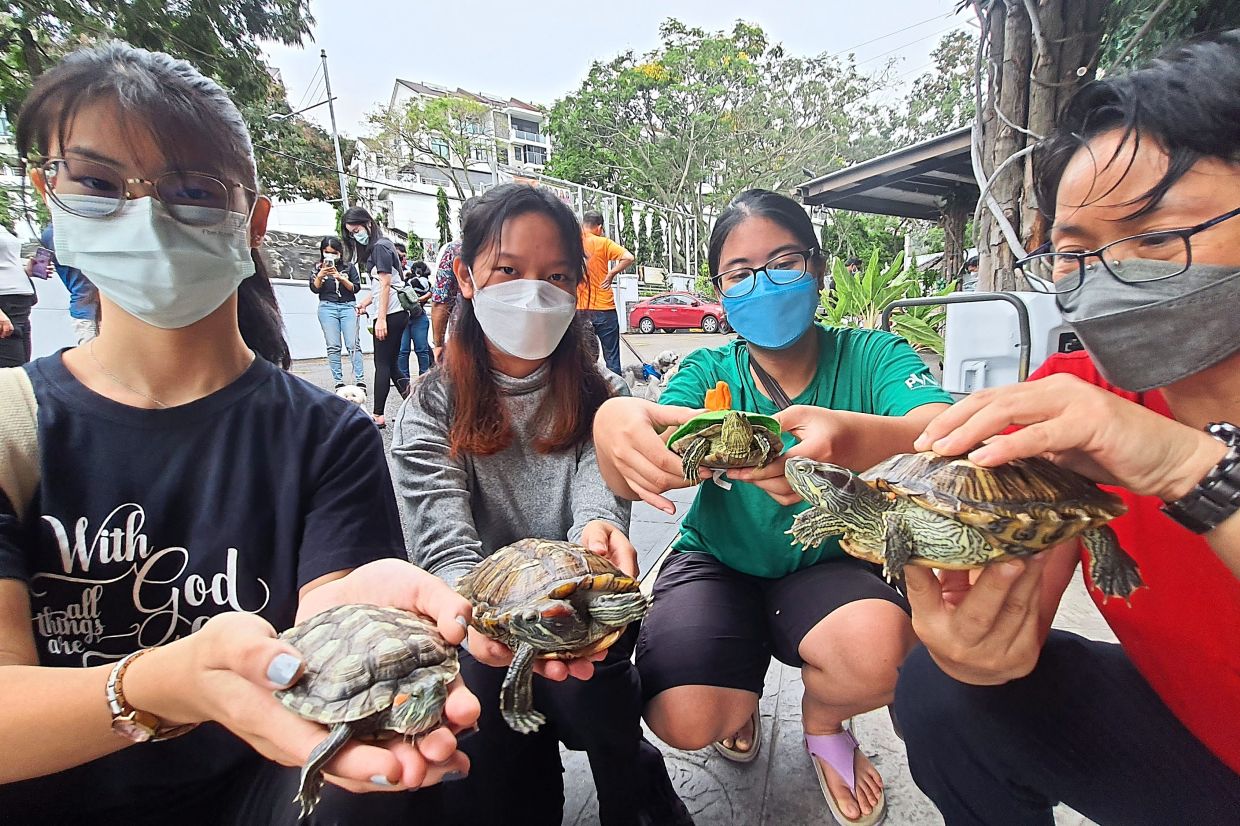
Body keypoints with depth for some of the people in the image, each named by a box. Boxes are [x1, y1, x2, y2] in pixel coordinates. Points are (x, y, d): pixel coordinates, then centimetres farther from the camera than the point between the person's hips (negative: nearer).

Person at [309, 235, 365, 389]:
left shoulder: (349, 267, 10)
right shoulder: (318, 268, 12)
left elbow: (356, 288, 4)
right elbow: (315, 289, 5)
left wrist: (341, 279, -11)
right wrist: (320, 276, -12)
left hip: (348, 307, -1)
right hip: (327, 307, 1)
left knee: (353, 344, -9)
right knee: (333, 346, -3)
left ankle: (360, 380, -10)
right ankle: (338, 382, -2)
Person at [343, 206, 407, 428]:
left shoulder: (380, 247, -9)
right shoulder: (374, 248, 19)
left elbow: (386, 285, -15)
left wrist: (381, 318, -18)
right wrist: (366, 301, 8)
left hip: (390, 314, -9)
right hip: (397, 313, 9)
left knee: (382, 364, -4)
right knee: (390, 363, 10)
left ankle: (378, 415, 1)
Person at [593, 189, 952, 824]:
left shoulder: (869, 357, -12)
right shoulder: (708, 373, -10)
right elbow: (630, 480, -26)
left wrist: (855, 438, -57)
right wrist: (614, 425, -51)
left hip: (827, 565, 1)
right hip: (717, 562, 0)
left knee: (880, 653, -30)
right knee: (685, 718, -22)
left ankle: (823, 722, 9)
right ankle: (744, 695, 19)